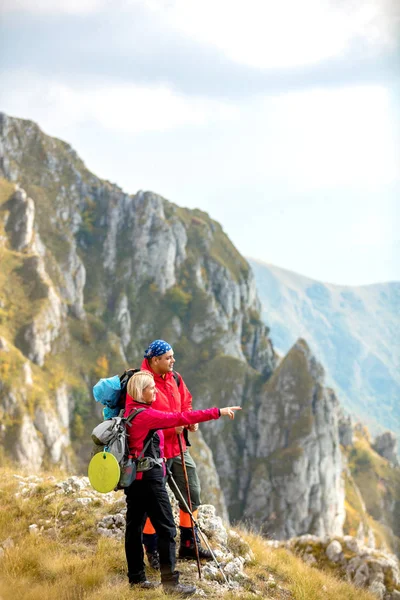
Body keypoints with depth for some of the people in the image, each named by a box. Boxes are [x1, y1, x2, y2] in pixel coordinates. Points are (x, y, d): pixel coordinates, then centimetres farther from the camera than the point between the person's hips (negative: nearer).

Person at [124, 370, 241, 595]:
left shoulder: (131, 411, 7)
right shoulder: (146, 415, -18)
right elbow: (181, 418, -24)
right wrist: (217, 412, -24)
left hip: (133, 476, 10)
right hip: (150, 477, -10)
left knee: (135, 526, 12)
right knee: (166, 528, -5)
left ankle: (136, 577, 19)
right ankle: (170, 581, -4)